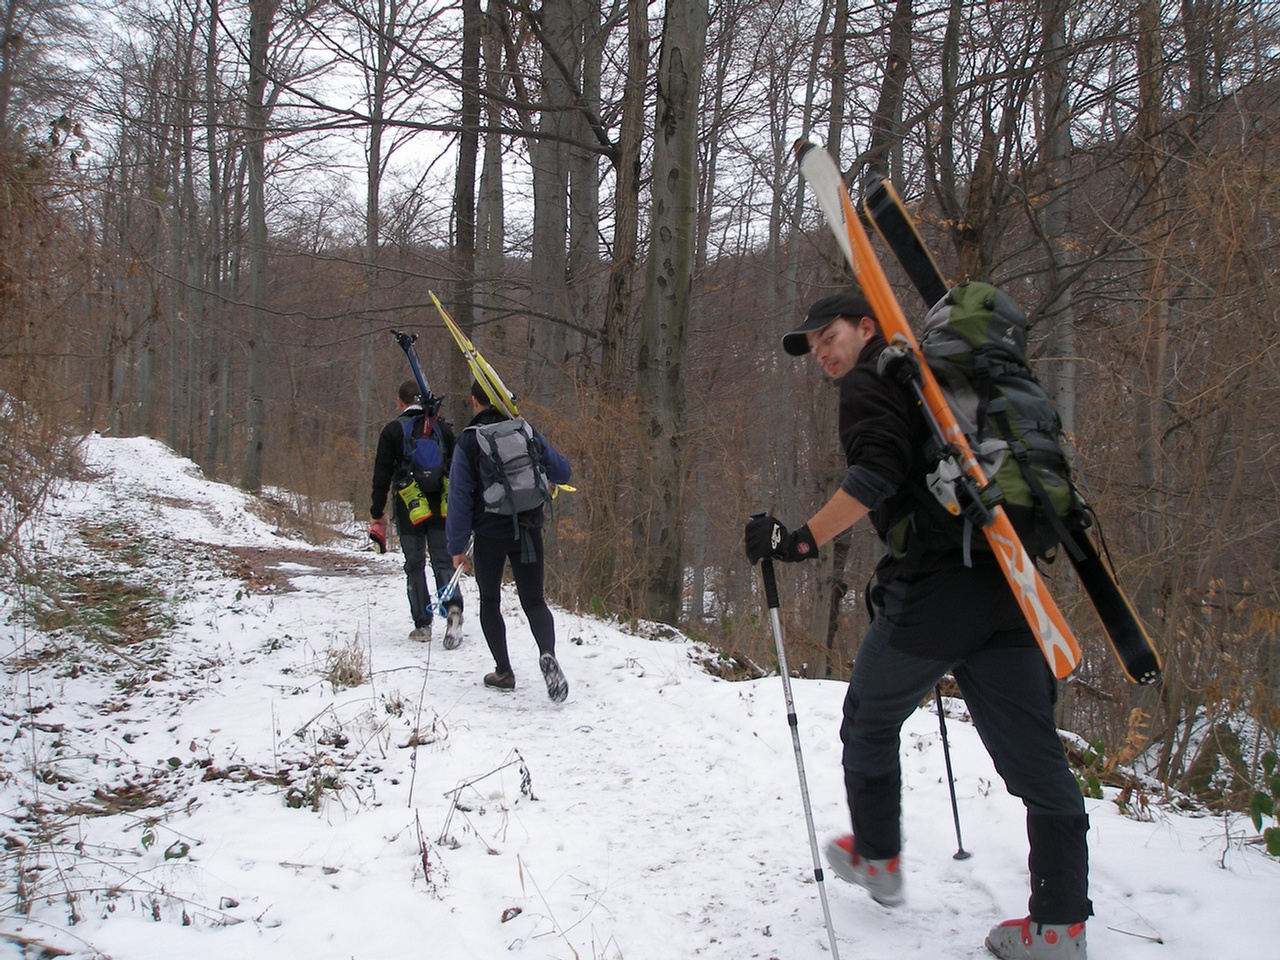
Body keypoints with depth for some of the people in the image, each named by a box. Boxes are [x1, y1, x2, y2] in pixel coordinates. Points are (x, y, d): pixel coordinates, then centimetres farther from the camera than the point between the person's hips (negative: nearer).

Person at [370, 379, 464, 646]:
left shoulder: (393, 430, -3)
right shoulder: (443, 427, 6)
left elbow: (382, 476, -3)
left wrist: (377, 514, 2)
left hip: (408, 508, -2)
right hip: (441, 507, 2)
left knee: (415, 565, 7)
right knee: (443, 561, 4)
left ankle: (422, 624, 9)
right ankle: (453, 607, -21)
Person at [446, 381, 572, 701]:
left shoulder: (468, 442, -7)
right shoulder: (527, 432, -1)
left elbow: (459, 497, -7)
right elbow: (562, 472, 4)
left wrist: (457, 546, -2)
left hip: (489, 534, -2)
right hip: (528, 533, 2)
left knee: (489, 602, 16)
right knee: (534, 601, 8)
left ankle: (503, 672, 16)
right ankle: (547, 653, -19)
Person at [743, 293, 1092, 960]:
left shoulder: (870, 384, -1)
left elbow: (877, 473, -19)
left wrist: (802, 540, -18)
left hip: (931, 590, -7)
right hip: (1007, 585, 8)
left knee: (870, 722, 15)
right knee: (1033, 753, 5)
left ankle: (877, 858, 30)